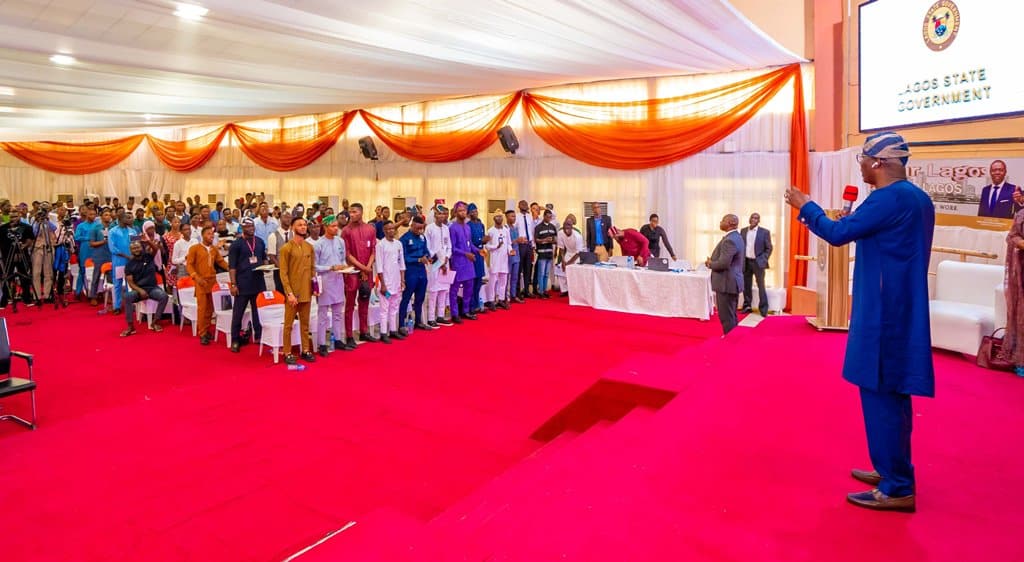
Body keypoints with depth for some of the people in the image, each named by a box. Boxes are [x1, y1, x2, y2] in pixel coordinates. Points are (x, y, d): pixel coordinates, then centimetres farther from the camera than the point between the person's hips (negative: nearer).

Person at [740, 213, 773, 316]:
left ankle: (763, 309, 5)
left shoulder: (764, 232, -4)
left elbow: (769, 248, -2)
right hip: (745, 262, 4)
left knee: (761, 286, 0)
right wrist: (740, 259, 1)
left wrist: (763, 260, -11)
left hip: (757, 262, -3)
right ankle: (747, 306, 20)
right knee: (746, 285, 9)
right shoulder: (743, 231, 7)